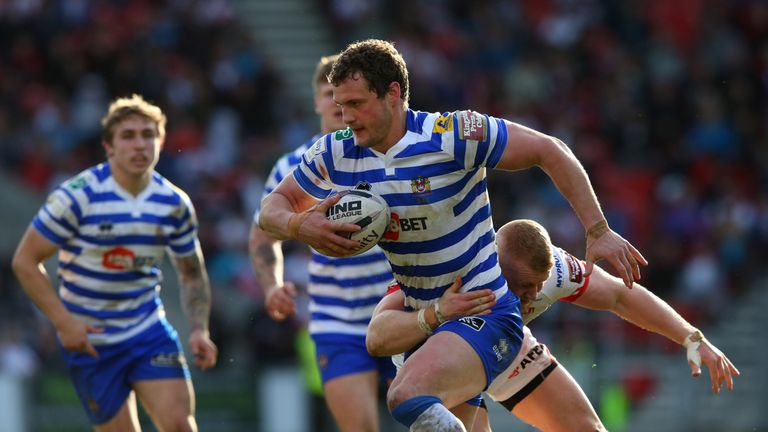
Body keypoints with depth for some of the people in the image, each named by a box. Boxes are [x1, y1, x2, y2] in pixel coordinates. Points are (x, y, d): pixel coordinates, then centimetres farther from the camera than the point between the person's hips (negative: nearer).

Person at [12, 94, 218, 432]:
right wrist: (64, 322, -18)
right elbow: (25, 261, -10)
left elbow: (192, 275, 12)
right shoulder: (78, 196, -14)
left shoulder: (175, 204, -1)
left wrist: (199, 329, -4)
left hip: (149, 331, 3)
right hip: (90, 340, -3)